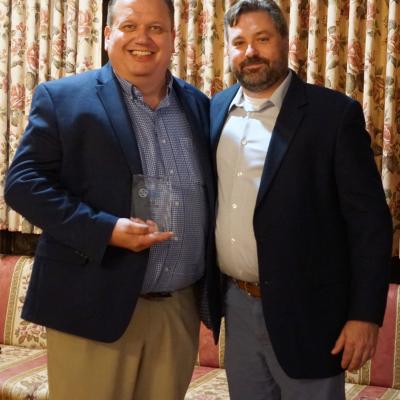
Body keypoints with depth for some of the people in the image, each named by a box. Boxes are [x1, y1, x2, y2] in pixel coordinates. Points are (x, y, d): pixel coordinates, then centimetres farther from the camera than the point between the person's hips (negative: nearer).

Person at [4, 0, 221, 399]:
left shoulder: (199, 105, 10)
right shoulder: (62, 98, -4)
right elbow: (23, 183, -9)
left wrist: (215, 288, 4)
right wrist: (105, 230, -20)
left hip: (182, 308, 4)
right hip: (95, 305, -4)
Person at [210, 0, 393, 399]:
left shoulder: (334, 113, -10)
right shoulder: (216, 110, 6)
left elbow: (369, 220, -11)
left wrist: (365, 314, -14)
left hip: (303, 310, -5)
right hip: (236, 304, 5)